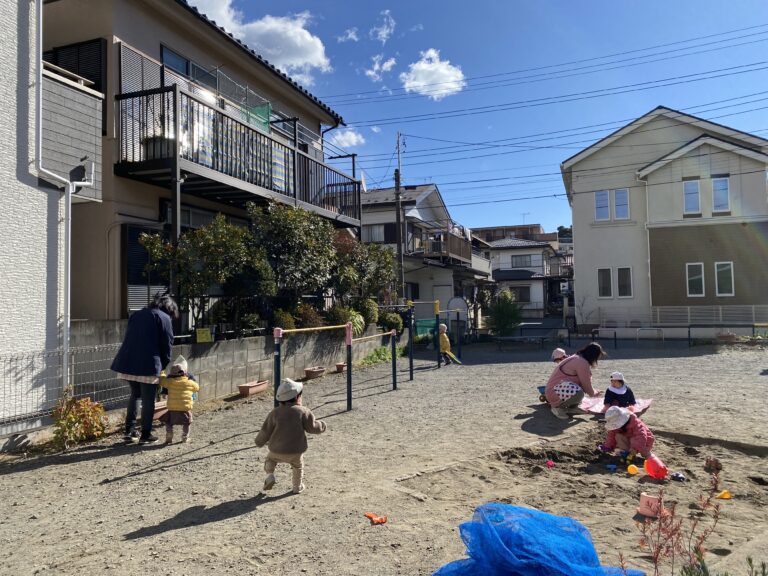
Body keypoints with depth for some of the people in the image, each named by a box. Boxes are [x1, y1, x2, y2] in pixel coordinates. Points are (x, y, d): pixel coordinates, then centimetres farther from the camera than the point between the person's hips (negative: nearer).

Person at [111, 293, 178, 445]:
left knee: (135, 394, 22)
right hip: (148, 365, -6)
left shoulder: (137, 314, 20)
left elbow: (130, 338, 22)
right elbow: (167, 344, -4)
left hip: (128, 363, 6)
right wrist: (163, 365, 10)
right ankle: (145, 435, 8)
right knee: (148, 399, 4)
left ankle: (129, 431, 20)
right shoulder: (163, 318, -1)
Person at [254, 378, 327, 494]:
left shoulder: (275, 413, -6)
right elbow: (312, 427, -9)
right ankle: (297, 487, 31)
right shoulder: (303, 412, -11)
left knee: (270, 459, 30)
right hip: (296, 451, 0)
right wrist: (321, 425, 13)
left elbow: (266, 431, -1)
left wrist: (259, 442, 18)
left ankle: (270, 475, 9)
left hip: (277, 451, 1)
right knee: (298, 466, 28)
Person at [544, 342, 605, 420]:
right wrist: (595, 393, 7)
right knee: (578, 393, -33)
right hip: (554, 393, -11)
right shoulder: (582, 363, -19)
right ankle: (558, 407, -11)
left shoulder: (577, 357, 12)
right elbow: (587, 387, -13)